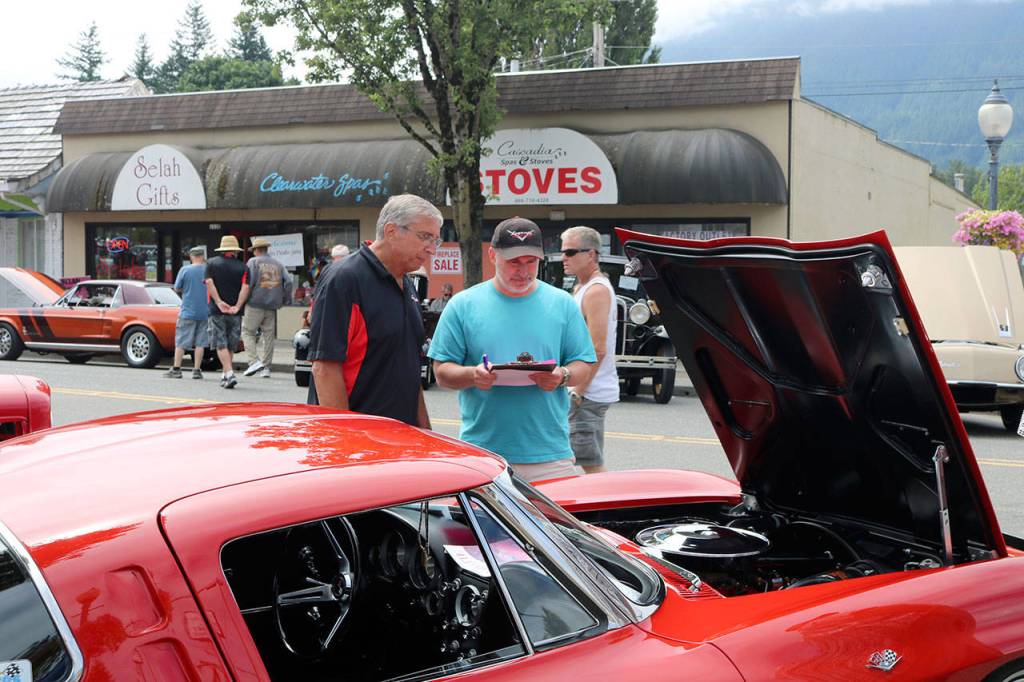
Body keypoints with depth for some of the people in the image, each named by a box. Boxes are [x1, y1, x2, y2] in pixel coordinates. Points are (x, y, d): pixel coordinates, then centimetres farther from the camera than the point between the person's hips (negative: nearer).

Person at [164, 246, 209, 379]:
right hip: (205, 312, 2)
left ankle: (176, 369, 5)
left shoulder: (185, 270, -7)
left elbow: (177, 289, 0)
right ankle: (197, 370, 5)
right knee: (200, 343, 6)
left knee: (181, 341, 5)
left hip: (187, 312, -2)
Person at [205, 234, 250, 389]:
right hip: (235, 313, 1)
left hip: (217, 311, -1)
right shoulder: (242, 267, 4)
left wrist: (219, 302, -13)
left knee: (221, 345, -2)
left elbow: (209, 282, -9)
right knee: (231, 346, 13)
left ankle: (229, 374, -17)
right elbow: (245, 287, -9)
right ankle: (226, 374, 19)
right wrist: (237, 306, -13)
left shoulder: (211, 263, 5)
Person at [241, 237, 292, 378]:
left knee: (247, 332, 3)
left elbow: (248, 282, -11)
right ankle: (266, 368, 8)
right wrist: (284, 299, 15)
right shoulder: (278, 263, 13)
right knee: (269, 335, 7)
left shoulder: (253, 262, -1)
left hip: (255, 304, -4)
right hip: (272, 305, 5)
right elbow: (288, 282, 5)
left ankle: (254, 361, -13)